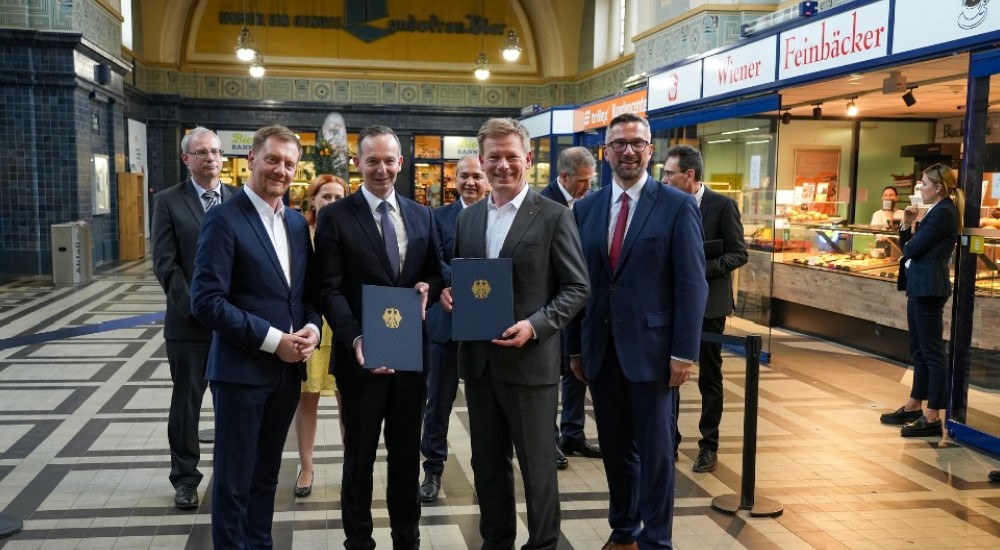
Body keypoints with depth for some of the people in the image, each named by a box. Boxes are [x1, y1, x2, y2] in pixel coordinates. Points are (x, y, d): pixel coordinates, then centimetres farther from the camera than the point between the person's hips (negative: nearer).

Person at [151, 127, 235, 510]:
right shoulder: (169, 202, -1)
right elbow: (165, 264, -6)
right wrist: (195, 307, -13)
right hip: (189, 321, -1)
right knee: (186, 402, 9)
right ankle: (185, 478, 24)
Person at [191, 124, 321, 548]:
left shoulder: (297, 222, 10)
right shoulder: (224, 219, -11)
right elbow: (207, 301, -18)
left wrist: (311, 327, -6)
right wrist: (273, 340, -19)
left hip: (288, 369, 6)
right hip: (242, 369, -6)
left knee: (266, 475, 19)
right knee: (234, 480, 6)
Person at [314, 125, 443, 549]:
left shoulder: (421, 215, 9)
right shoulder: (335, 217, -5)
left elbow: (434, 273, 15)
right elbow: (331, 290, -11)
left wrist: (428, 287, -10)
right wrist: (356, 340, -26)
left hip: (412, 354, 4)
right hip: (363, 356, -3)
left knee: (407, 455, 16)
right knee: (359, 459, 11)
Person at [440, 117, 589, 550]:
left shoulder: (553, 216, -6)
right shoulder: (468, 217, 10)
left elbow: (577, 287, -7)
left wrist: (535, 325, -20)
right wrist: (449, 292, -4)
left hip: (529, 360, -5)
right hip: (478, 359, 5)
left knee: (536, 465, 7)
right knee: (487, 463, 16)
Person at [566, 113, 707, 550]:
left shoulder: (678, 206, -4)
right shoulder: (586, 208, 8)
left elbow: (692, 285, -8)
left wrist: (684, 352, -12)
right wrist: (576, 347, 8)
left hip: (651, 348, -4)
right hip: (601, 349, 4)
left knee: (655, 449, 6)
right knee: (615, 447, 15)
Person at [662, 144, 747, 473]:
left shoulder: (722, 206, -9)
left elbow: (739, 254, -10)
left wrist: (700, 269, -20)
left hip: (707, 303, -4)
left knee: (709, 378, 8)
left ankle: (709, 446, 20)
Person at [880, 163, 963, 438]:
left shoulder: (944, 212, -14)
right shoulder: (935, 211, 16)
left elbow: (913, 248, -18)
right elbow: (908, 246, 17)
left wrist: (910, 240, 3)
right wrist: (907, 224, 2)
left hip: (928, 288, -11)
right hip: (919, 287, 11)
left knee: (932, 351, -6)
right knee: (919, 350, 17)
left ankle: (933, 418, -3)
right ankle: (915, 406, 28)